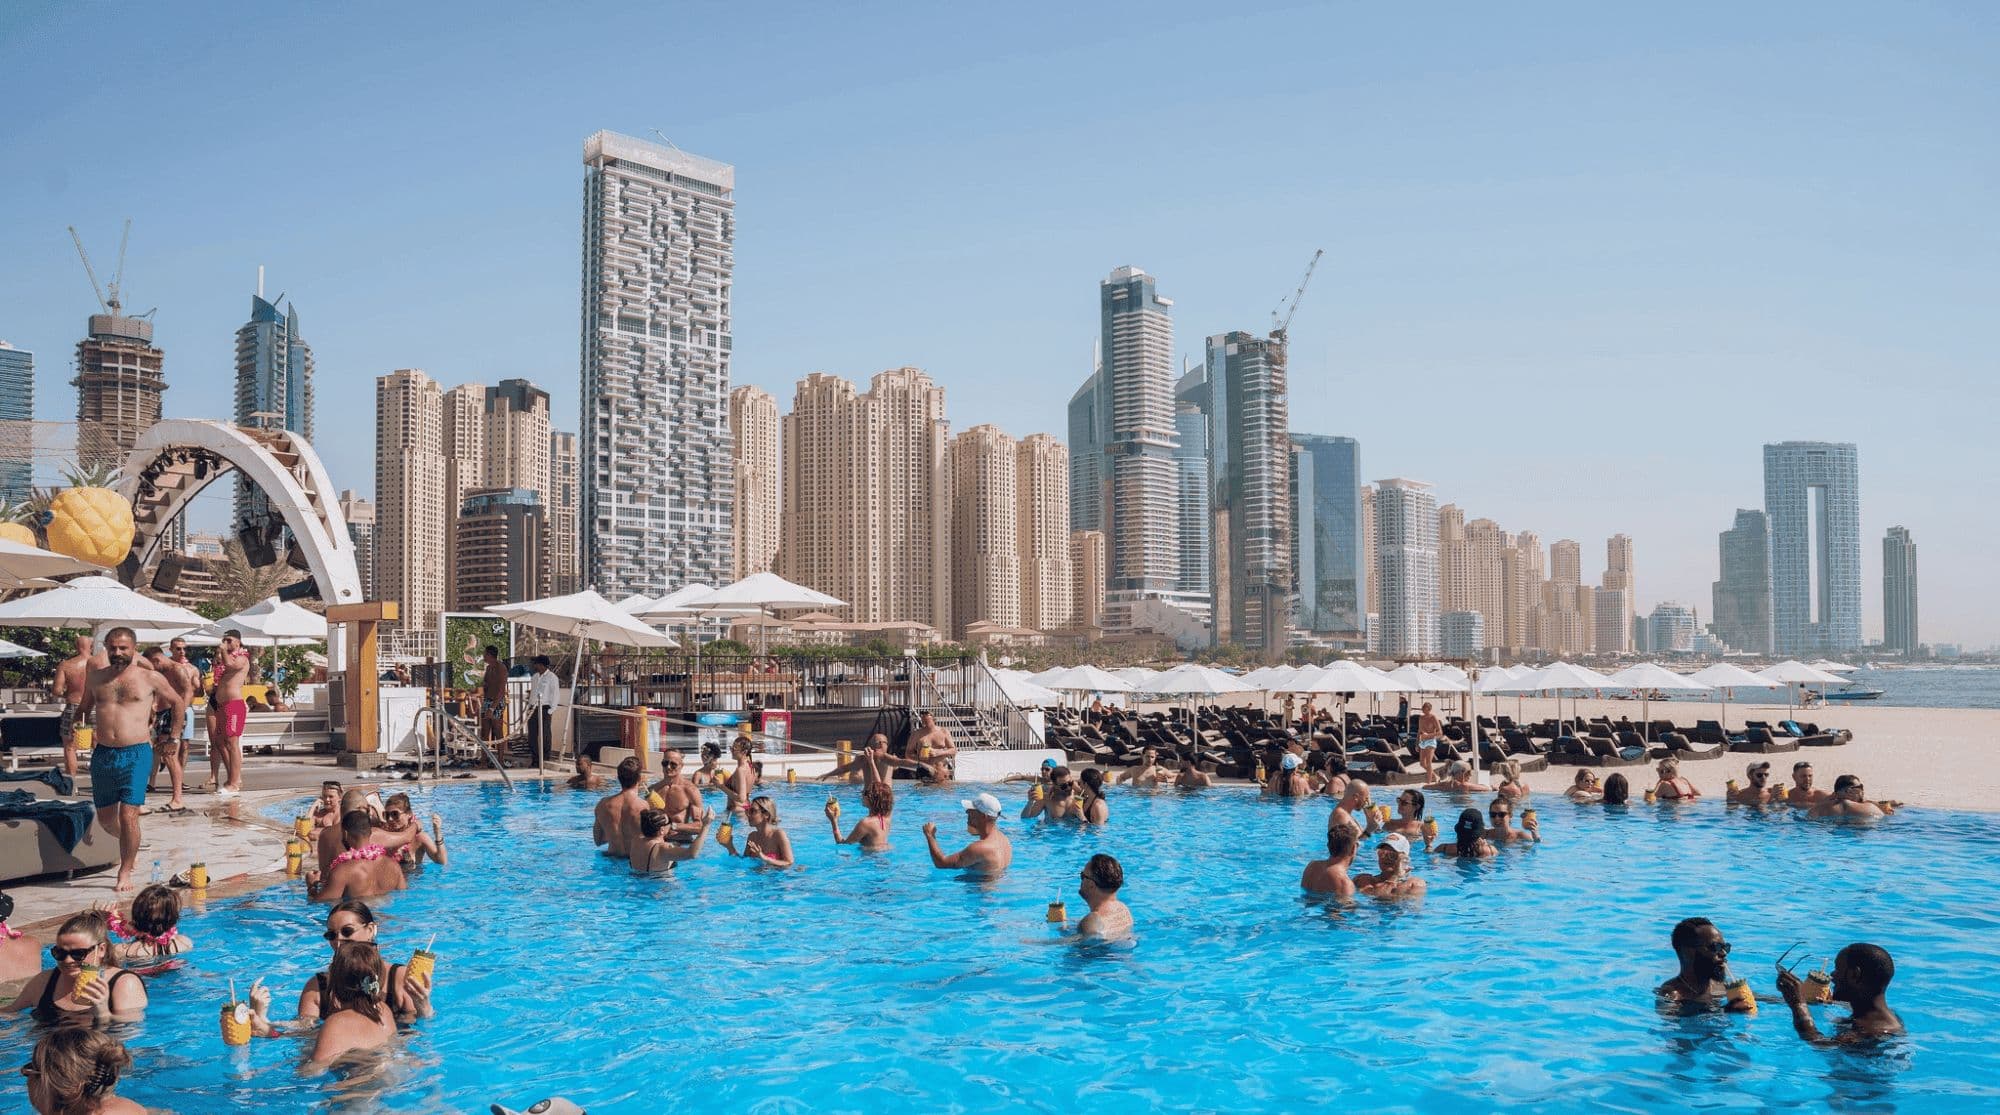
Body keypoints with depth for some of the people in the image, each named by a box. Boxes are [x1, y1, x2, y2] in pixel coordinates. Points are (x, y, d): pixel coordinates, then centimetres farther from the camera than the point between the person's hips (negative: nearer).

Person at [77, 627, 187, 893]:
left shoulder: (151, 678, 1)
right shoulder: (95, 678, 10)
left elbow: (178, 703, 14)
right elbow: (84, 708, 25)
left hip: (136, 754, -4)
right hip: (102, 754, 4)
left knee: (128, 816, -10)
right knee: (105, 817, 12)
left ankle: (125, 872, 2)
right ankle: (129, 846, 42)